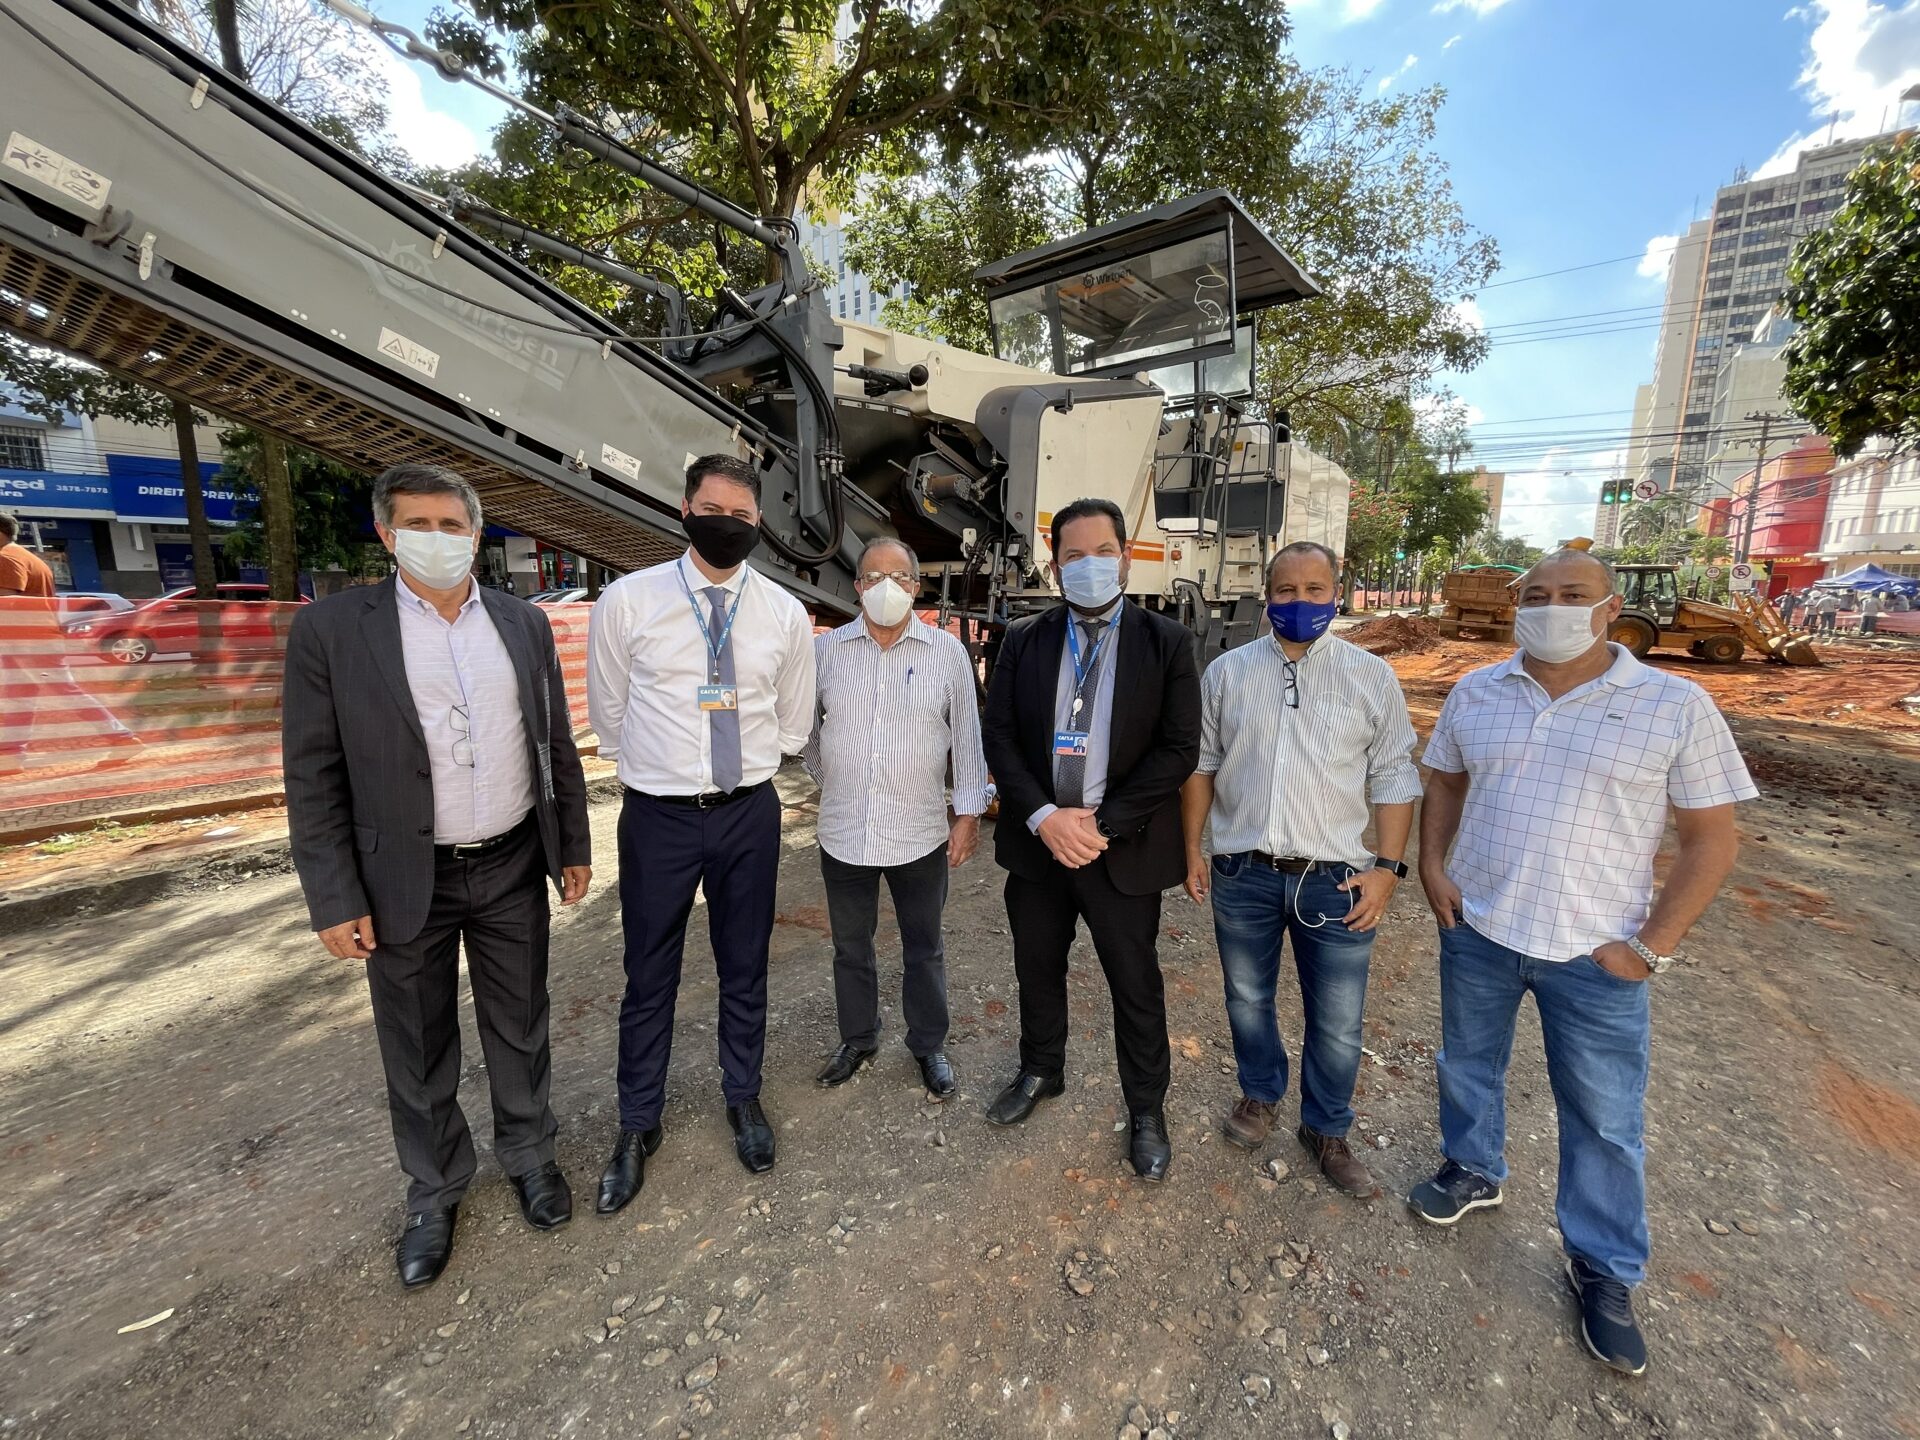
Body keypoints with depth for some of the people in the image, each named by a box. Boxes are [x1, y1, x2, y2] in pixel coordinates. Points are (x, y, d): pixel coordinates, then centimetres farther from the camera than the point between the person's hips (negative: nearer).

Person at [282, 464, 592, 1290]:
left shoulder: (524, 624, 2)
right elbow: (313, 776, -6)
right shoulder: (330, 628, -7)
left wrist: (573, 845, 7)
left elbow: (556, 745, 6)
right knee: (418, 1050, 16)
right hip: (404, 880, -1)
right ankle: (433, 1190, 39)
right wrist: (333, 900, -8)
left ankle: (528, 1152, 40)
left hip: (512, 868, 2)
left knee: (519, 1027, 17)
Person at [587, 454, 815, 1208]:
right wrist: (656, 768, 12)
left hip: (749, 812, 2)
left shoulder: (785, 613, -1)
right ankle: (638, 1126, 36)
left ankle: (744, 1098, 41)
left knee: (745, 967, 17)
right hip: (658, 815, -1)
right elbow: (609, 714, 6)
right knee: (649, 978, 13)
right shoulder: (626, 601, -6)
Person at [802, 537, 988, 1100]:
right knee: (850, 947, 18)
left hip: (920, 835, -1)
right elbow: (804, 722, 12)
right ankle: (858, 1040, 40)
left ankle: (929, 1046, 36)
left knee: (924, 949, 15)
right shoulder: (825, 648, -1)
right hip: (843, 833, 2)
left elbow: (967, 737, -1)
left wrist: (969, 813, -2)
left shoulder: (947, 652, -4)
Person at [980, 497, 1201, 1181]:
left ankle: (1146, 1110, 38)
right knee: (1037, 970, 21)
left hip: (1123, 848, -2)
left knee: (1136, 986, 13)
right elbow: (999, 736, -2)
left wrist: (1102, 823, -17)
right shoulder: (1023, 639, 2)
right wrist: (1043, 816, -15)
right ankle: (1041, 1071, 48)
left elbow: (1179, 749, -10)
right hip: (1036, 841, 3)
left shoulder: (1167, 642, -5)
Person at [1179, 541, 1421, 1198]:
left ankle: (1326, 1129, 36)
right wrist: (1193, 849, 4)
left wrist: (1387, 867, -6)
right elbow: (1201, 765, 5)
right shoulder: (1227, 671, 1)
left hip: (1335, 875, -1)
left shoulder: (1372, 677, -2)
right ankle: (1260, 1095, 46)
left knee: (1338, 1023, 11)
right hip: (1242, 872, 2)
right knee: (1248, 998, 19)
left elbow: (1393, 778, 0)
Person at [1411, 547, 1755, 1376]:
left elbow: (1711, 837, -6)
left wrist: (1652, 946, -11)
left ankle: (1605, 1270, 34)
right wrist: (1431, 867, -2)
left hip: (1596, 953, -2)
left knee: (1606, 1118, 12)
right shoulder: (1476, 693, -1)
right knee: (1467, 1065, 20)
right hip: (1476, 931, 3)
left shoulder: (1676, 706, -9)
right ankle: (1472, 1171, 47)